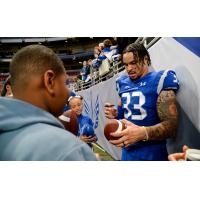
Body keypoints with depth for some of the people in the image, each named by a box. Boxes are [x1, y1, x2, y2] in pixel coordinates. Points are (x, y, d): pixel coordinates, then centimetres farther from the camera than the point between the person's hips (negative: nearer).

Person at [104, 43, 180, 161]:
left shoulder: (160, 80, -13)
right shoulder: (123, 84, 5)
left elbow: (171, 125, -19)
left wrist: (143, 133, -33)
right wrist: (116, 114, -2)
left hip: (152, 155, -5)